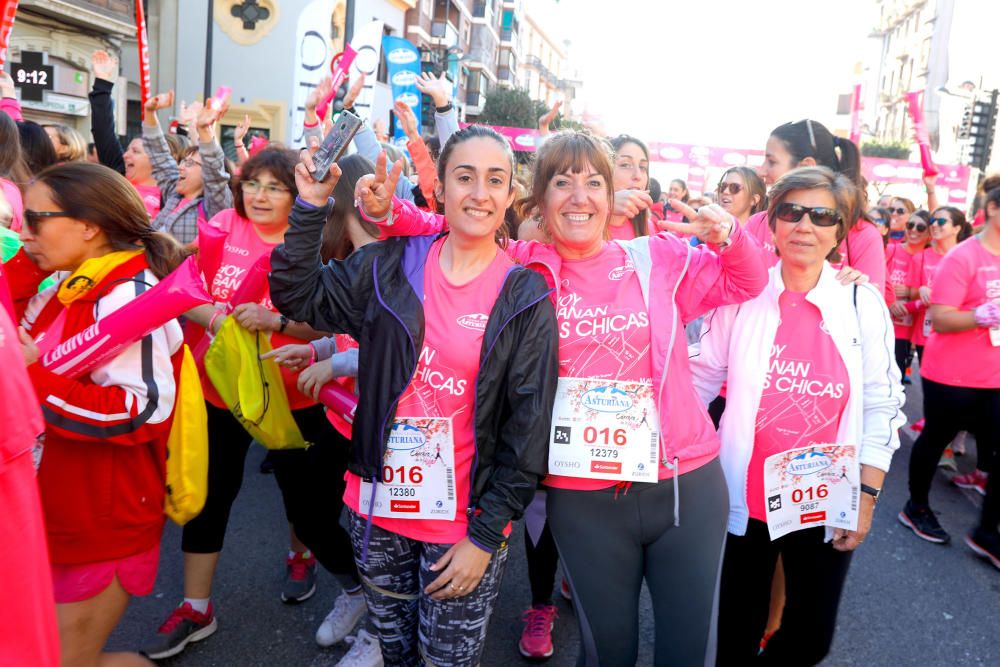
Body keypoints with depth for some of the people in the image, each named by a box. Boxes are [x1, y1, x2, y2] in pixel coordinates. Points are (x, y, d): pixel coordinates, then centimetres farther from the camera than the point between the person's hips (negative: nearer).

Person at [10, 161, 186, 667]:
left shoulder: (126, 294, -21)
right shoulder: (76, 289, 7)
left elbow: (145, 410, -29)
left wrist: (37, 378, -27)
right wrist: (24, 266, 0)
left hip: (106, 519, -9)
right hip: (66, 511, 9)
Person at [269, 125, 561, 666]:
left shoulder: (526, 299, -9)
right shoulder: (391, 266, -2)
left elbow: (528, 427, -8)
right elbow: (296, 296, 5)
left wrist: (485, 536, -9)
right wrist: (312, 207, -6)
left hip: (463, 524, -2)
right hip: (378, 506, 3)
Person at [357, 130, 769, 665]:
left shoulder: (658, 258, 1)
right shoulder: (520, 269, -1)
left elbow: (745, 283, 12)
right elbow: (446, 234, 6)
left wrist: (728, 236, -8)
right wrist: (387, 210, -13)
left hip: (687, 484, 2)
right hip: (582, 498, -1)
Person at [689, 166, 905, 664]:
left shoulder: (864, 303, -5)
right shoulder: (743, 294, -6)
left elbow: (882, 406, -1)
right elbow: (700, 380, 1)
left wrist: (867, 495, -3)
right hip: (746, 499, 0)